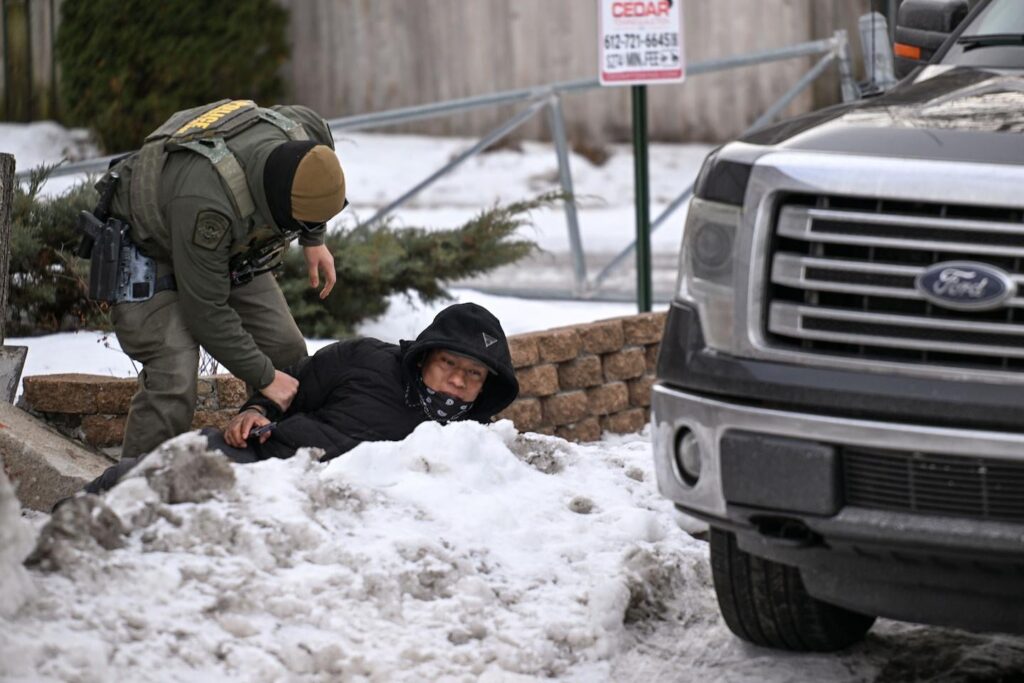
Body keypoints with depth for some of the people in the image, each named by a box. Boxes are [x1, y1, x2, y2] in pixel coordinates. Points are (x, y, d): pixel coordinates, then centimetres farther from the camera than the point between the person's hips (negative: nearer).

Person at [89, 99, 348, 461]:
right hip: (150, 250, -7)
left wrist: (314, 239, 8)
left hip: (231, 249, 7)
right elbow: (206, 310, -32)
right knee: (173, 383, -23)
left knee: (285, 351, 1)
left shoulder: (307, 135, -26)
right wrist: (263, 377, -24)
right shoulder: (205, 204, -44)